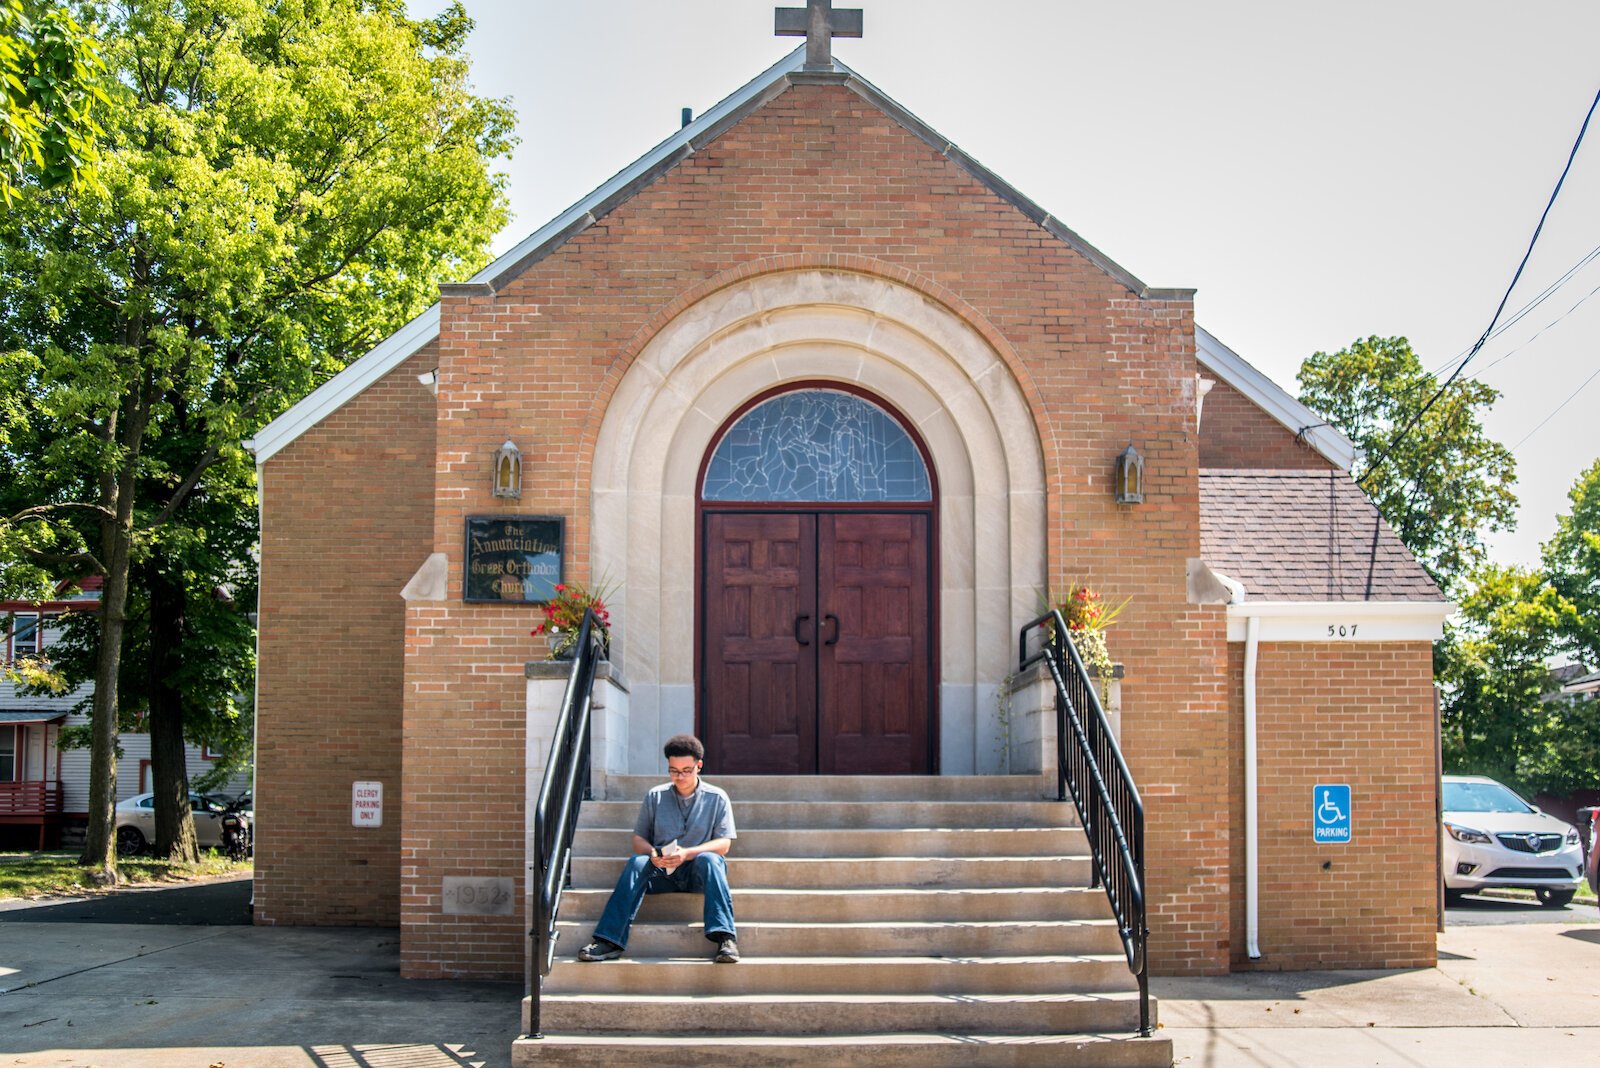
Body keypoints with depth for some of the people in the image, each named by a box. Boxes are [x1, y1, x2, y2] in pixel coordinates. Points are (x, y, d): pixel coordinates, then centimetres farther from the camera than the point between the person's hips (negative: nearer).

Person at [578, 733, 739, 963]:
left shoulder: (717, 798, 4)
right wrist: (652, 853, -16)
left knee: (709, 859, -35)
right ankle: (610, 940, -38)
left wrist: (687, 853, -22)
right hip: (662, 872, 2)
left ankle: (725, 938, -44)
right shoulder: (655, 797, 9)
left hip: (698, 874, -2)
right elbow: (638, 838, 9)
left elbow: (724, 844, -5)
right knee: (636, 862, -29)